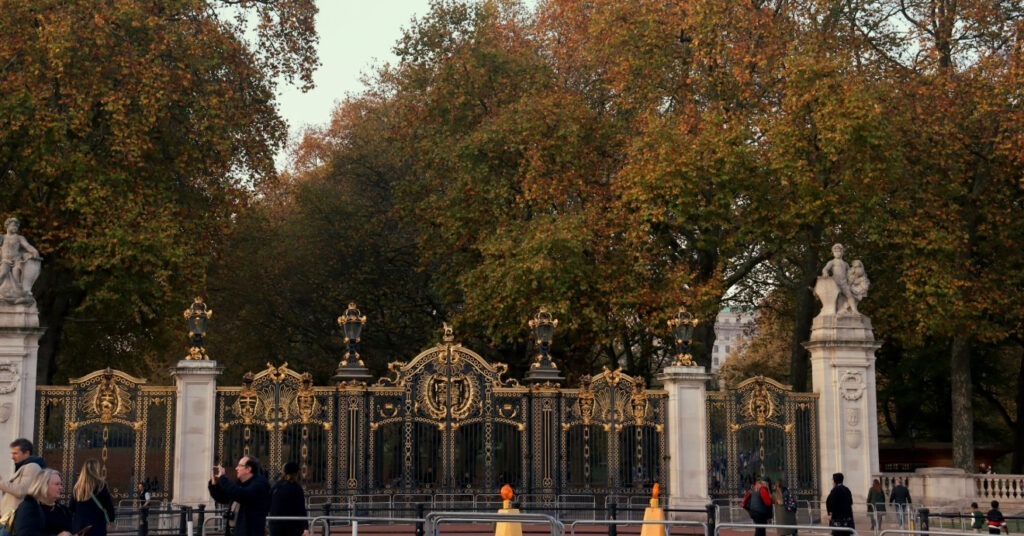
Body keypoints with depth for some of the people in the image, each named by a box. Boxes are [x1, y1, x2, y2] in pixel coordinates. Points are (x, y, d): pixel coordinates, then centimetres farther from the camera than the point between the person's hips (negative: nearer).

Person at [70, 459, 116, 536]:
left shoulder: (77, 487, 4)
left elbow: (72, 509, 11)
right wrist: (111, 518, 15)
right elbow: (109, 505, -3)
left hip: (78, 527, 4)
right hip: (97, 527, -4)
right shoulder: (101, 485, -8)